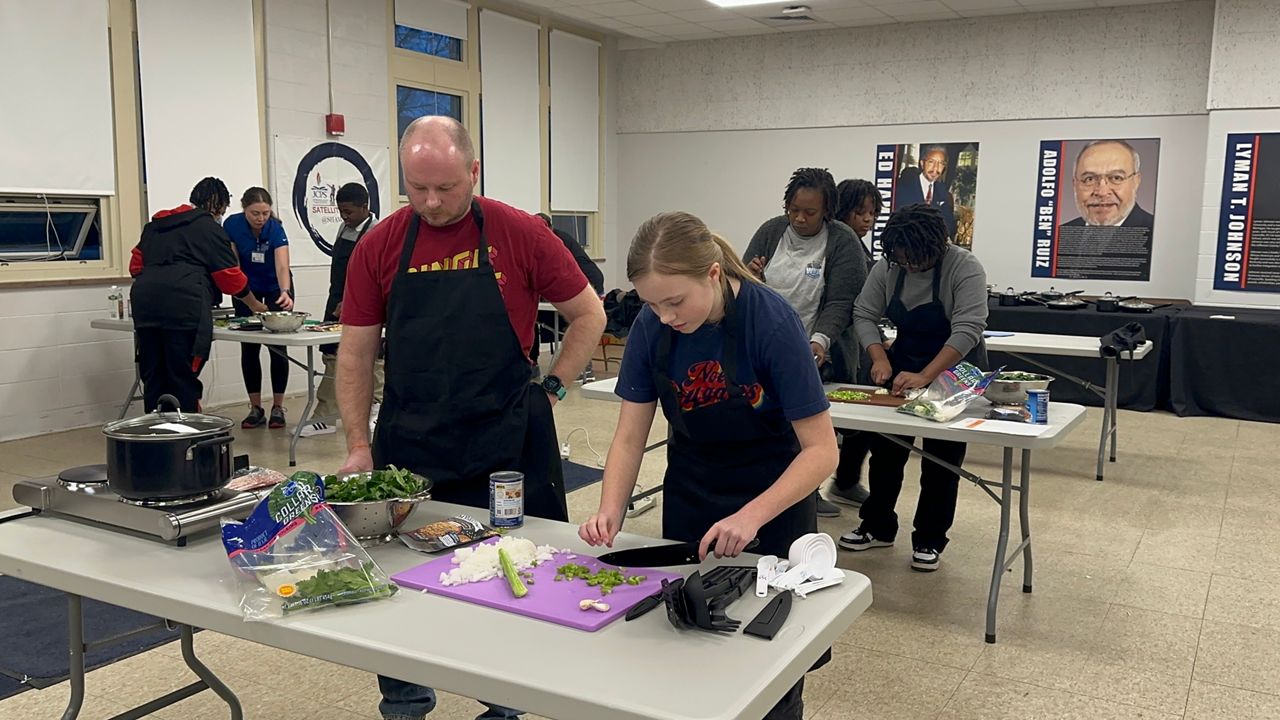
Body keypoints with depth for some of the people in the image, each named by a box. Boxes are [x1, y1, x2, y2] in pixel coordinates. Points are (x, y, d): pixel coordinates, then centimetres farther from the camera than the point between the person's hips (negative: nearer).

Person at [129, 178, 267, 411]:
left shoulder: (155, 224, 27)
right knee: (184, 378, -3)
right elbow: (229, 274, 7)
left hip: (144, 302, 7)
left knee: (153, 378, 10)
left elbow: (136, 264, 28)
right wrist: (255, 304, 19)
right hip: (183, 303, -6)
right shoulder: (207, 226, 7)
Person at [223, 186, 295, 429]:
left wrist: (285, 293, -57)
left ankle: (278, 407, 2)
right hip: (246, 288, 2)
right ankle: (256, 408, 6)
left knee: (277, 346, -6)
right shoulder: (232, 225, -19)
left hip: (275, 288, -2)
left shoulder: (275, 229, -27)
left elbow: (282, 266, -40)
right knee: (248, 348, -1)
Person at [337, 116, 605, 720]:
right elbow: (355, 354, 5)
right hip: (406, 448, 2)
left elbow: (589, 316, 6)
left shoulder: (521, 235, -5)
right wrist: (359, 447, 0)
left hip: (507, 448, -1)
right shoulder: (379, 246, 1)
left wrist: (551, 388, 0)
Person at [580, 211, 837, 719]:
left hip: (774, 498, -3)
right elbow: (630, 436, -7)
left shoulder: (772, 321, -26)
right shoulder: (651, 328, -15)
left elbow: (820, 449, -23)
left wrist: (751, 517, -35)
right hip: (689, 497, 3)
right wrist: (610, 513, -23)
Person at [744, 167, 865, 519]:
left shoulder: (843, 242, -7)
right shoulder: (770, 232, 3)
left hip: (818, 352, -2)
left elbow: (840, 303, -13)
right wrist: (749, 276, -16)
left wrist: (820, 340, -29)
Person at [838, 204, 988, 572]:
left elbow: (967, 330, -30)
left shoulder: (964, 268, -23)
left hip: (953, 372, -4)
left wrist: (925, 377, -37)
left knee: (941, 459, 2)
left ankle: (929, 541, 13)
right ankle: (877, 527, 21)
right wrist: (880, 359, -21)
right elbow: (864, 314, -5)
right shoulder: (887, 268, -8)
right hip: (903, 365, 5)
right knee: (885, 448, 8)